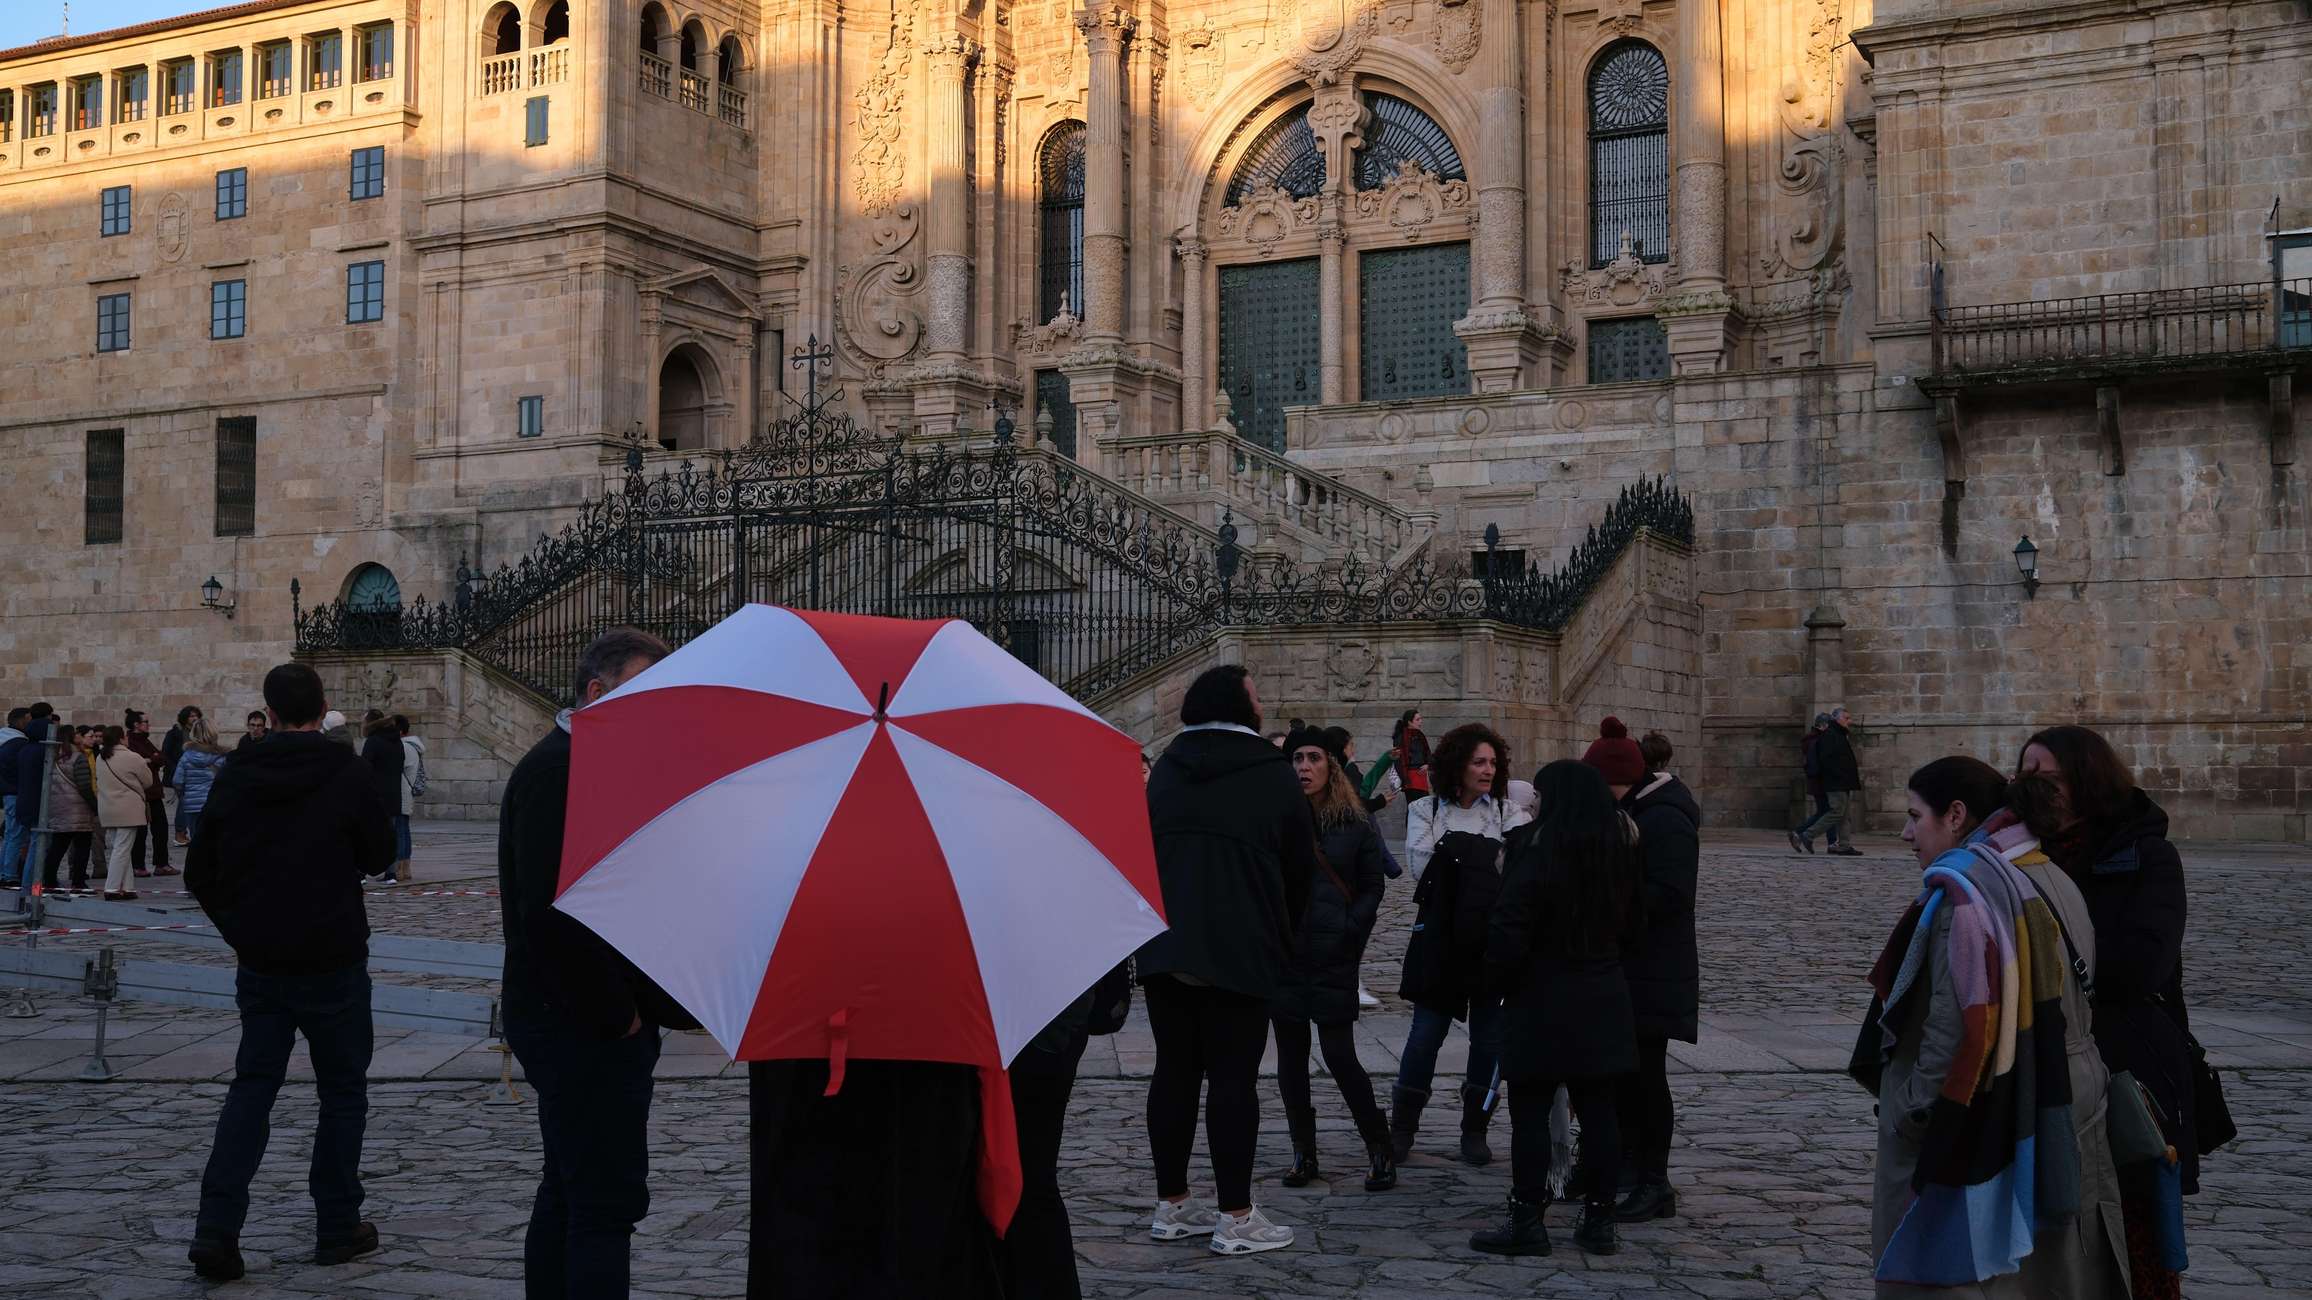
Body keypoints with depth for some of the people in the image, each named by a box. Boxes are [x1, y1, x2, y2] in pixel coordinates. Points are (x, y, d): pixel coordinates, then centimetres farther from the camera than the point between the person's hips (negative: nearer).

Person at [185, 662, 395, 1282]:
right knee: (343, 1092, 10)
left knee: (252, 1087, 11)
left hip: (259, 965, 3)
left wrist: (238, 928, 17)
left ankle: (216, 1229, 0)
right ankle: (337, 1227, 14)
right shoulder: (344, 775, -12)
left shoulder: (234, 778, 0)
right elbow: (379, 853, 0)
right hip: (333, 963, -3)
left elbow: (199, 872, 5)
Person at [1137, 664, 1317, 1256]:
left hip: (1164, 945, 5)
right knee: (1233, 1078, -1)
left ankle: (1172, 1205, 17)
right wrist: (1282, 934, 17)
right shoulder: (1273, 774, -4)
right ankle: (1235, 1217, 2)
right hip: (1241, 949, -5)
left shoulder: (1166, 769, 9)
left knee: (1174, 1071, 10)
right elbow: (1301, 864, 2)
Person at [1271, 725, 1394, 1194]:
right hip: (1283, 956, 2)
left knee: (1340, 1057, -6)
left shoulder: (1354, 823, 2)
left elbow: (1373, 885, 5)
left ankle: (1378, 1147, 9)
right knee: (1291, 1057, 7)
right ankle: (1303, 1152, 17)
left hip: (1333, 957, -2)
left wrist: (1351, 932, -6)